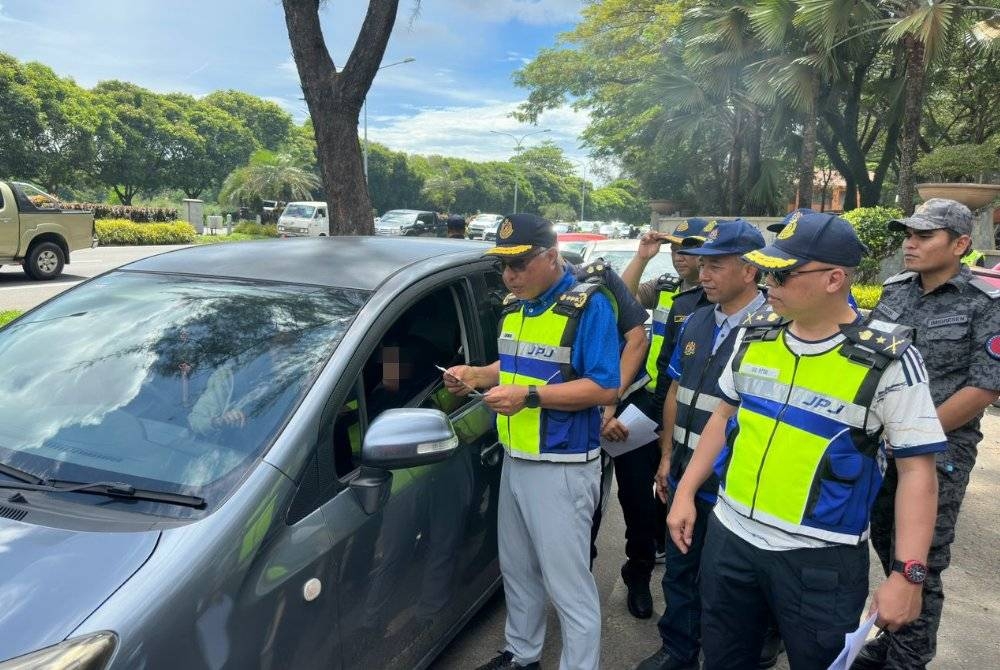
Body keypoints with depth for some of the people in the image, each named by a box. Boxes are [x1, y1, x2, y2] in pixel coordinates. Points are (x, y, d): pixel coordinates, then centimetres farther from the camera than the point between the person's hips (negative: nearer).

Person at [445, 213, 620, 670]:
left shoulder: (587, 305, -16)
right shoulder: (514, 305, 8)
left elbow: (605, 388, -21)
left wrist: (529, 396, -27)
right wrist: (475, 375, 1)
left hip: (562, 468, -8)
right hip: (514, 460, 8)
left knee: (567, 581, 2)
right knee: (516, 569, 22)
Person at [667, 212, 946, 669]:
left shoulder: (887, 359, -14)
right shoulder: (755, 333, 0)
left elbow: (916, 469, -11)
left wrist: (908, 574, -16)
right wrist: (686, 493, 10)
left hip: (821, 558, -4)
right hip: (730, 536, 5)